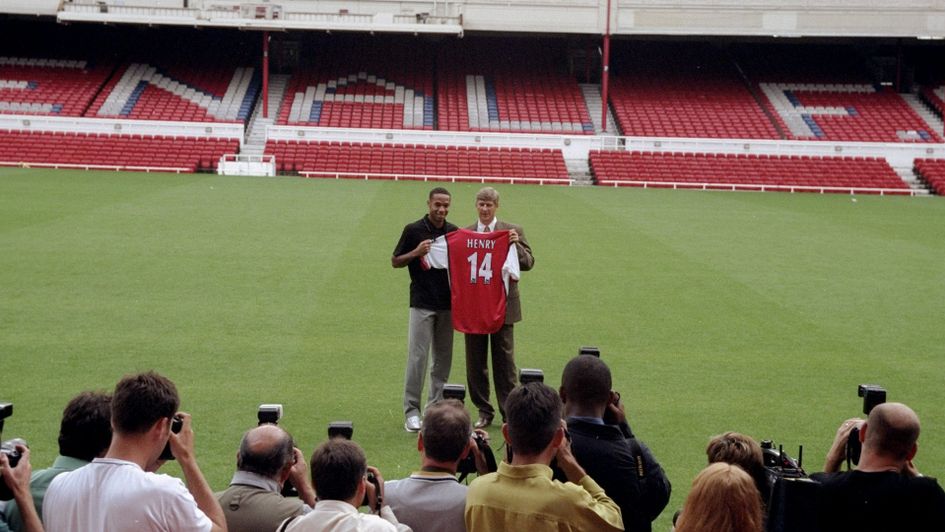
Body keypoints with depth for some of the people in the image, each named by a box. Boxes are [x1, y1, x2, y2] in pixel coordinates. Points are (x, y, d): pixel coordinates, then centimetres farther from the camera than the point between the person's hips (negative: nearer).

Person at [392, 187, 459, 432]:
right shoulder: (413, 230, -3)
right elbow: (395, 262, 2)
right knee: (417, 356, -6)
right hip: (422, 304, -4)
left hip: (447, 304, 4)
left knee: (443, 358, 8)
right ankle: (411, 411, 0)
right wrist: (416, 252, -15)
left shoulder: (454, 232, 7)